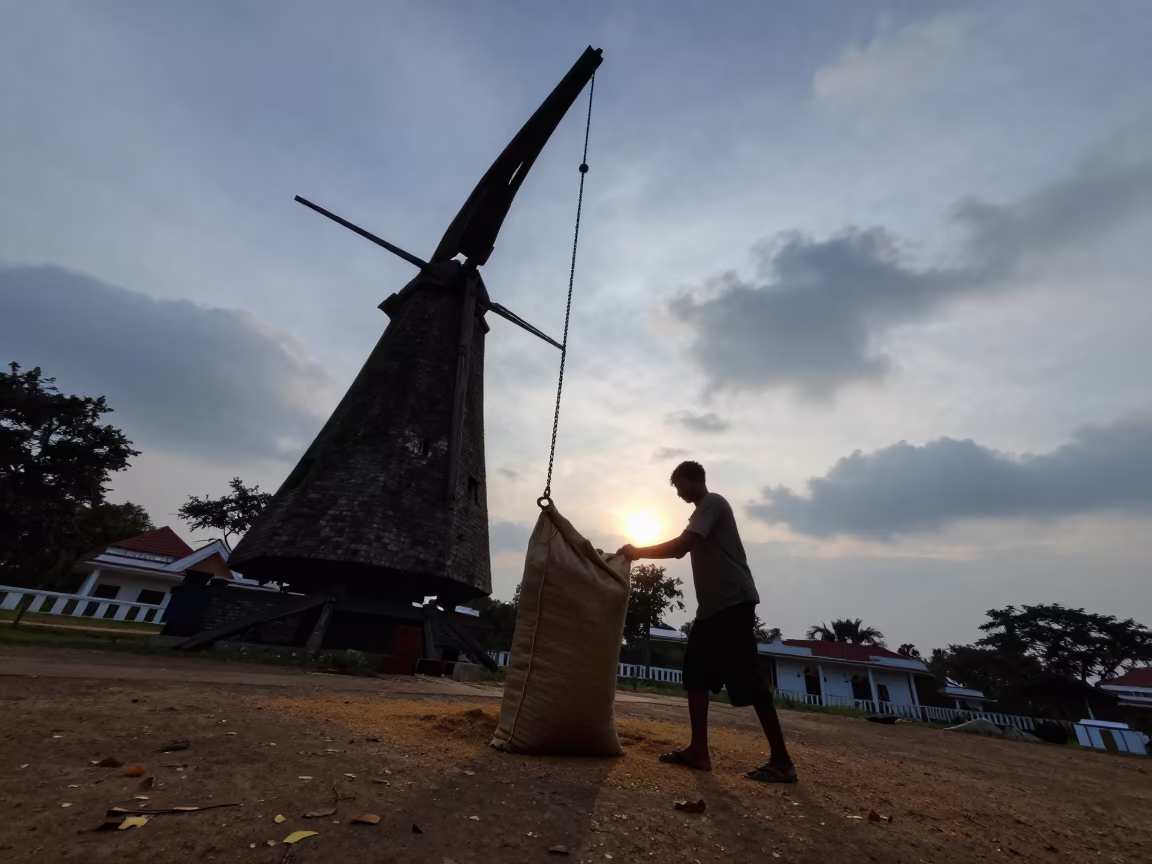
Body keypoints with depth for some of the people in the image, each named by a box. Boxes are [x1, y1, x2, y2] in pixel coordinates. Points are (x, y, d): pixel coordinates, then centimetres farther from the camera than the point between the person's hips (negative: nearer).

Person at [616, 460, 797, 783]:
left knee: (746, 678, -7)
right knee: (696, 673, 7)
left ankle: (781, 760, 4)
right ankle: (699, 751, 11)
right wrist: (642, 553, 11)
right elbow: (681, 549, 23)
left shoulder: (712, 503, -9)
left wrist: (639, 551, -12)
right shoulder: (703, 512, 23)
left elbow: (681, 544, -20)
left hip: (734, 603, -10)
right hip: (712, 607, 10)